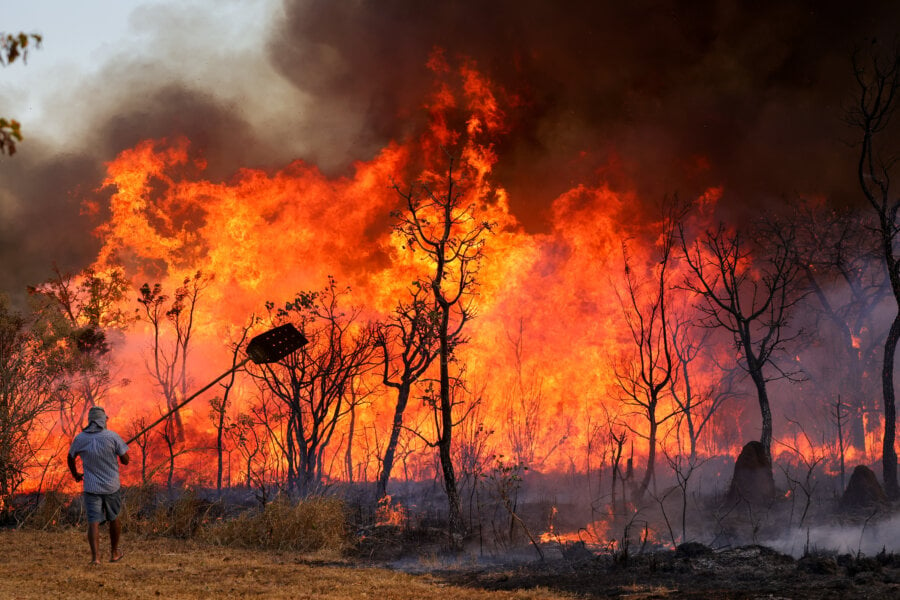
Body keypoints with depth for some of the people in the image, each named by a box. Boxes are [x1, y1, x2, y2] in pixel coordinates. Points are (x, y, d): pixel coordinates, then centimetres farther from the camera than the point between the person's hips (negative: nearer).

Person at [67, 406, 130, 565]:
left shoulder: (80, 438, -3)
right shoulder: (112, 436, -10)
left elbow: (70, 458, 14)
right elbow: (125, 460, -7)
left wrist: (75, 474, 33)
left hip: (91, 487, 0)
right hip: (112, 486, 0)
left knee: (93, 522, -2)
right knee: (114, 518, 19)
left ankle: (95, 556, -18)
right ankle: (114, 553, 32)